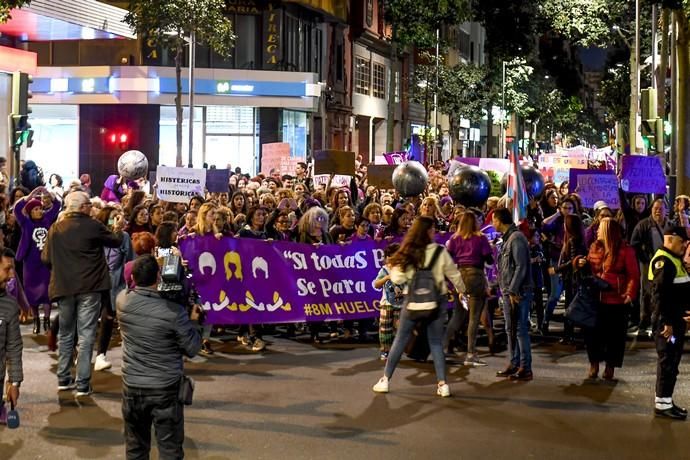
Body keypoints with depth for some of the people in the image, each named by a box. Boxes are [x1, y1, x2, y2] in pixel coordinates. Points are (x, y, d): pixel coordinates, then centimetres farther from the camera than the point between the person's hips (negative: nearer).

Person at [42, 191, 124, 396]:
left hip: (63, 287, 4)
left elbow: (46, 258, 5)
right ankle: (82, 384, -4)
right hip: (89, 287, -4)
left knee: (66, 333, 18)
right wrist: (117, 229, 27)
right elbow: (116, 242, 6)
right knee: (86, 335, -1)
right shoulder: (93, 226, -9)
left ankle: (63, 379, 22)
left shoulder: (55, 228, 1)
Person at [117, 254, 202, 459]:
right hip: (166, 388, -4)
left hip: (132, 386, 4)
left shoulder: (122, 301, -8)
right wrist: (192, 322, 5)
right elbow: (192, 349, -9)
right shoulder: (174, 312, -20)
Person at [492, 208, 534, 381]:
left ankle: (525, 368, -3)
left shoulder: (517, 238, -14)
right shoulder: (508, 238, 16)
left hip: (518, 292, -10)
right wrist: (506, 290, 12)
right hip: (509, 291, 10)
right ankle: (514, 364, 20)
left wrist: (513, 291, -20)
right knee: (511, 329, 13)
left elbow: (521, 267, -19)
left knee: (520, 329, -6)